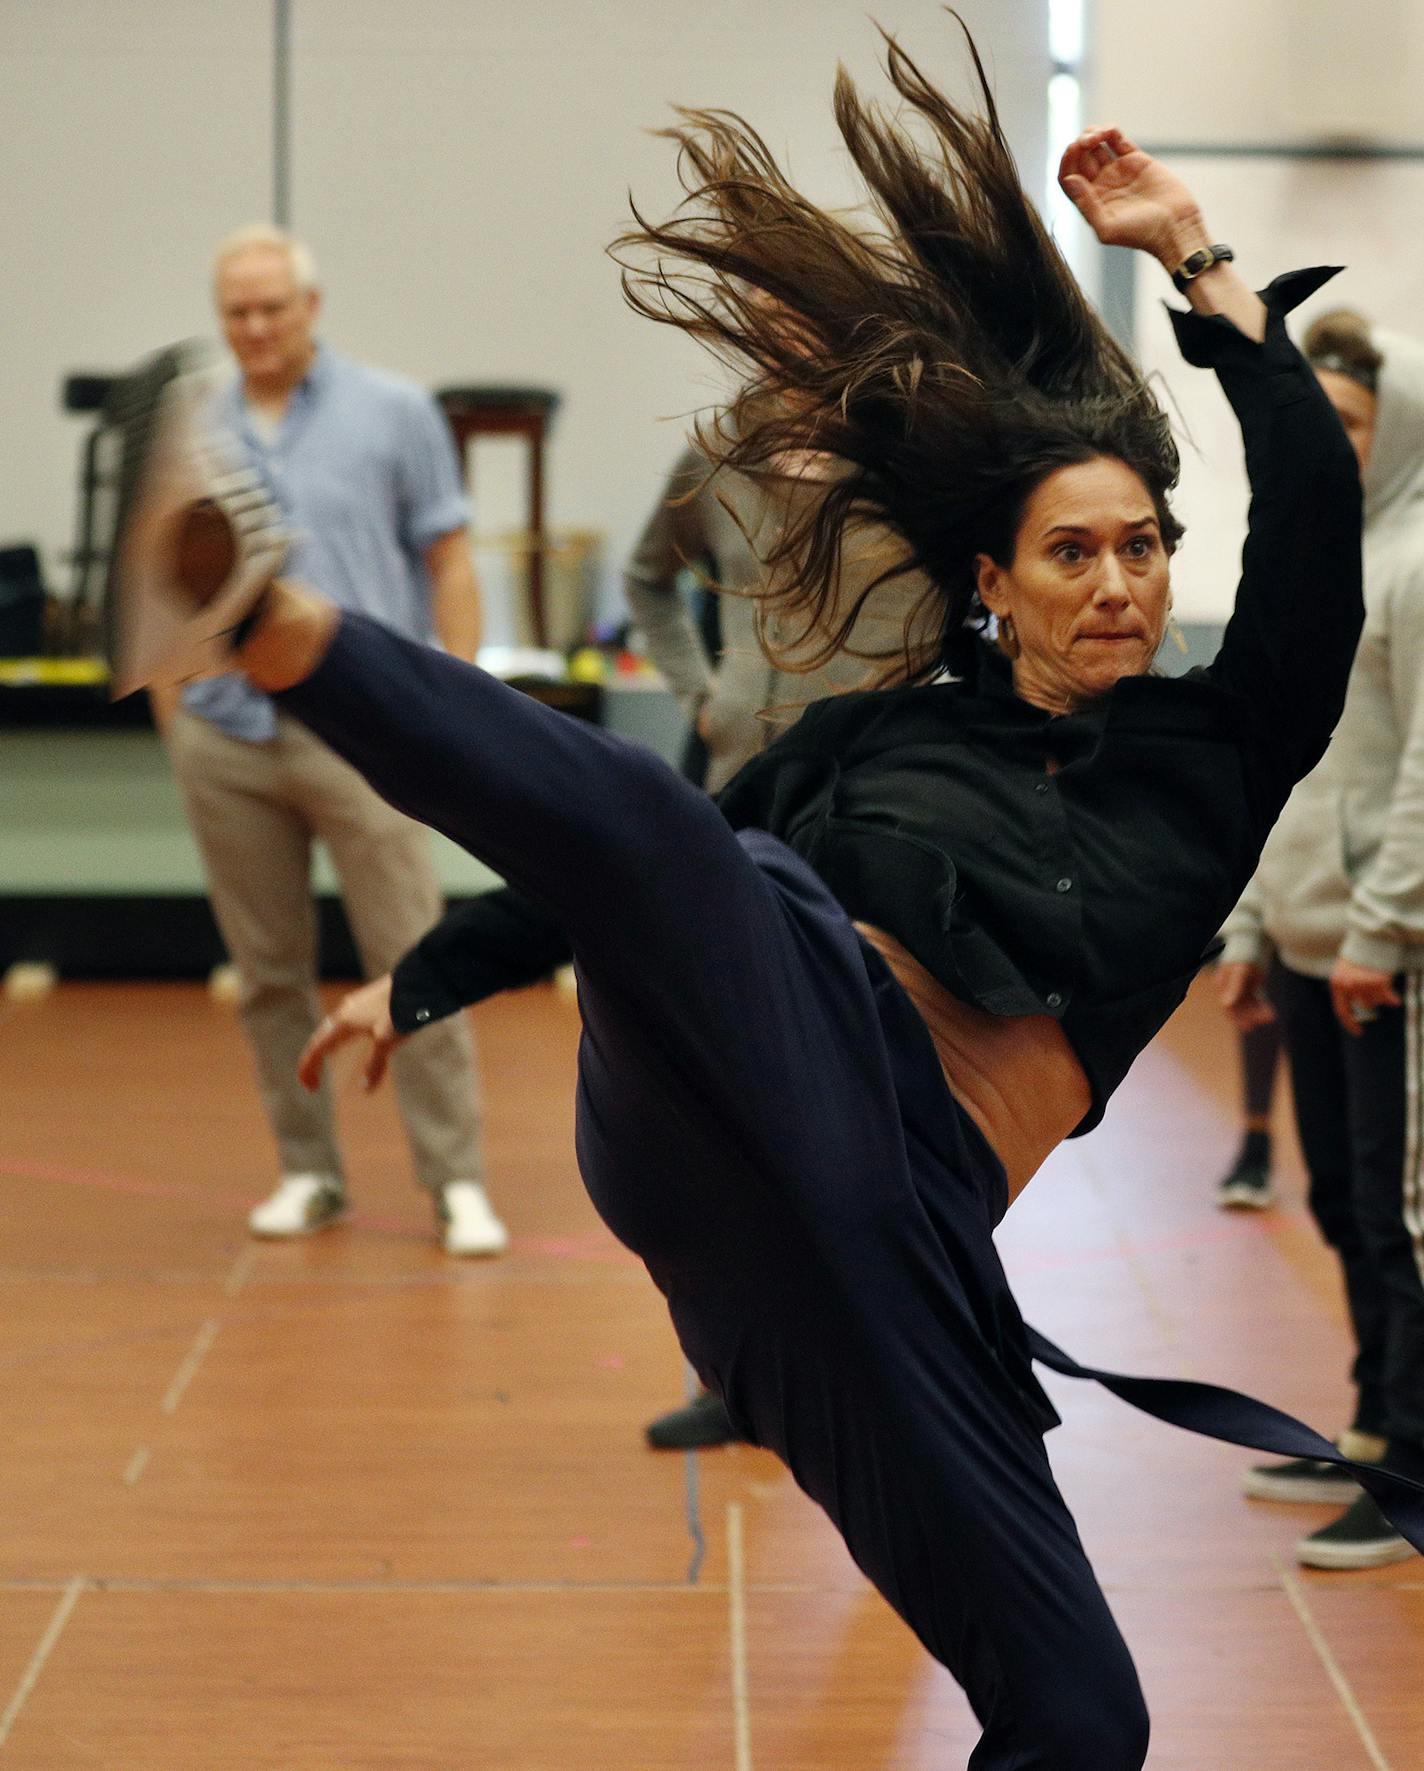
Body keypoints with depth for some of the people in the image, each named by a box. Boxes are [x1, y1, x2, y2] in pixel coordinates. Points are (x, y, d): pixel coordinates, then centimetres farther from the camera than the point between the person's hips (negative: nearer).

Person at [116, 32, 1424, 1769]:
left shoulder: (1212, 758, 18)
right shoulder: (879, 737, 19)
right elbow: (649, 861, 25)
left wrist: (1199, 256, 8)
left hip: (910, 1211, 2)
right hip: (778, 1055, -1)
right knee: (640, 815, -34)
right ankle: (280, 628, -57)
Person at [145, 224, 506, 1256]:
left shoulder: (393, 414, 3)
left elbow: (450, 562, 2)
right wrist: (173, 723, 8)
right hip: (226, 743, 3)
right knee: (271, 976, 8)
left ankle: (457, 1181, -1)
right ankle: (308, 1173, 19)